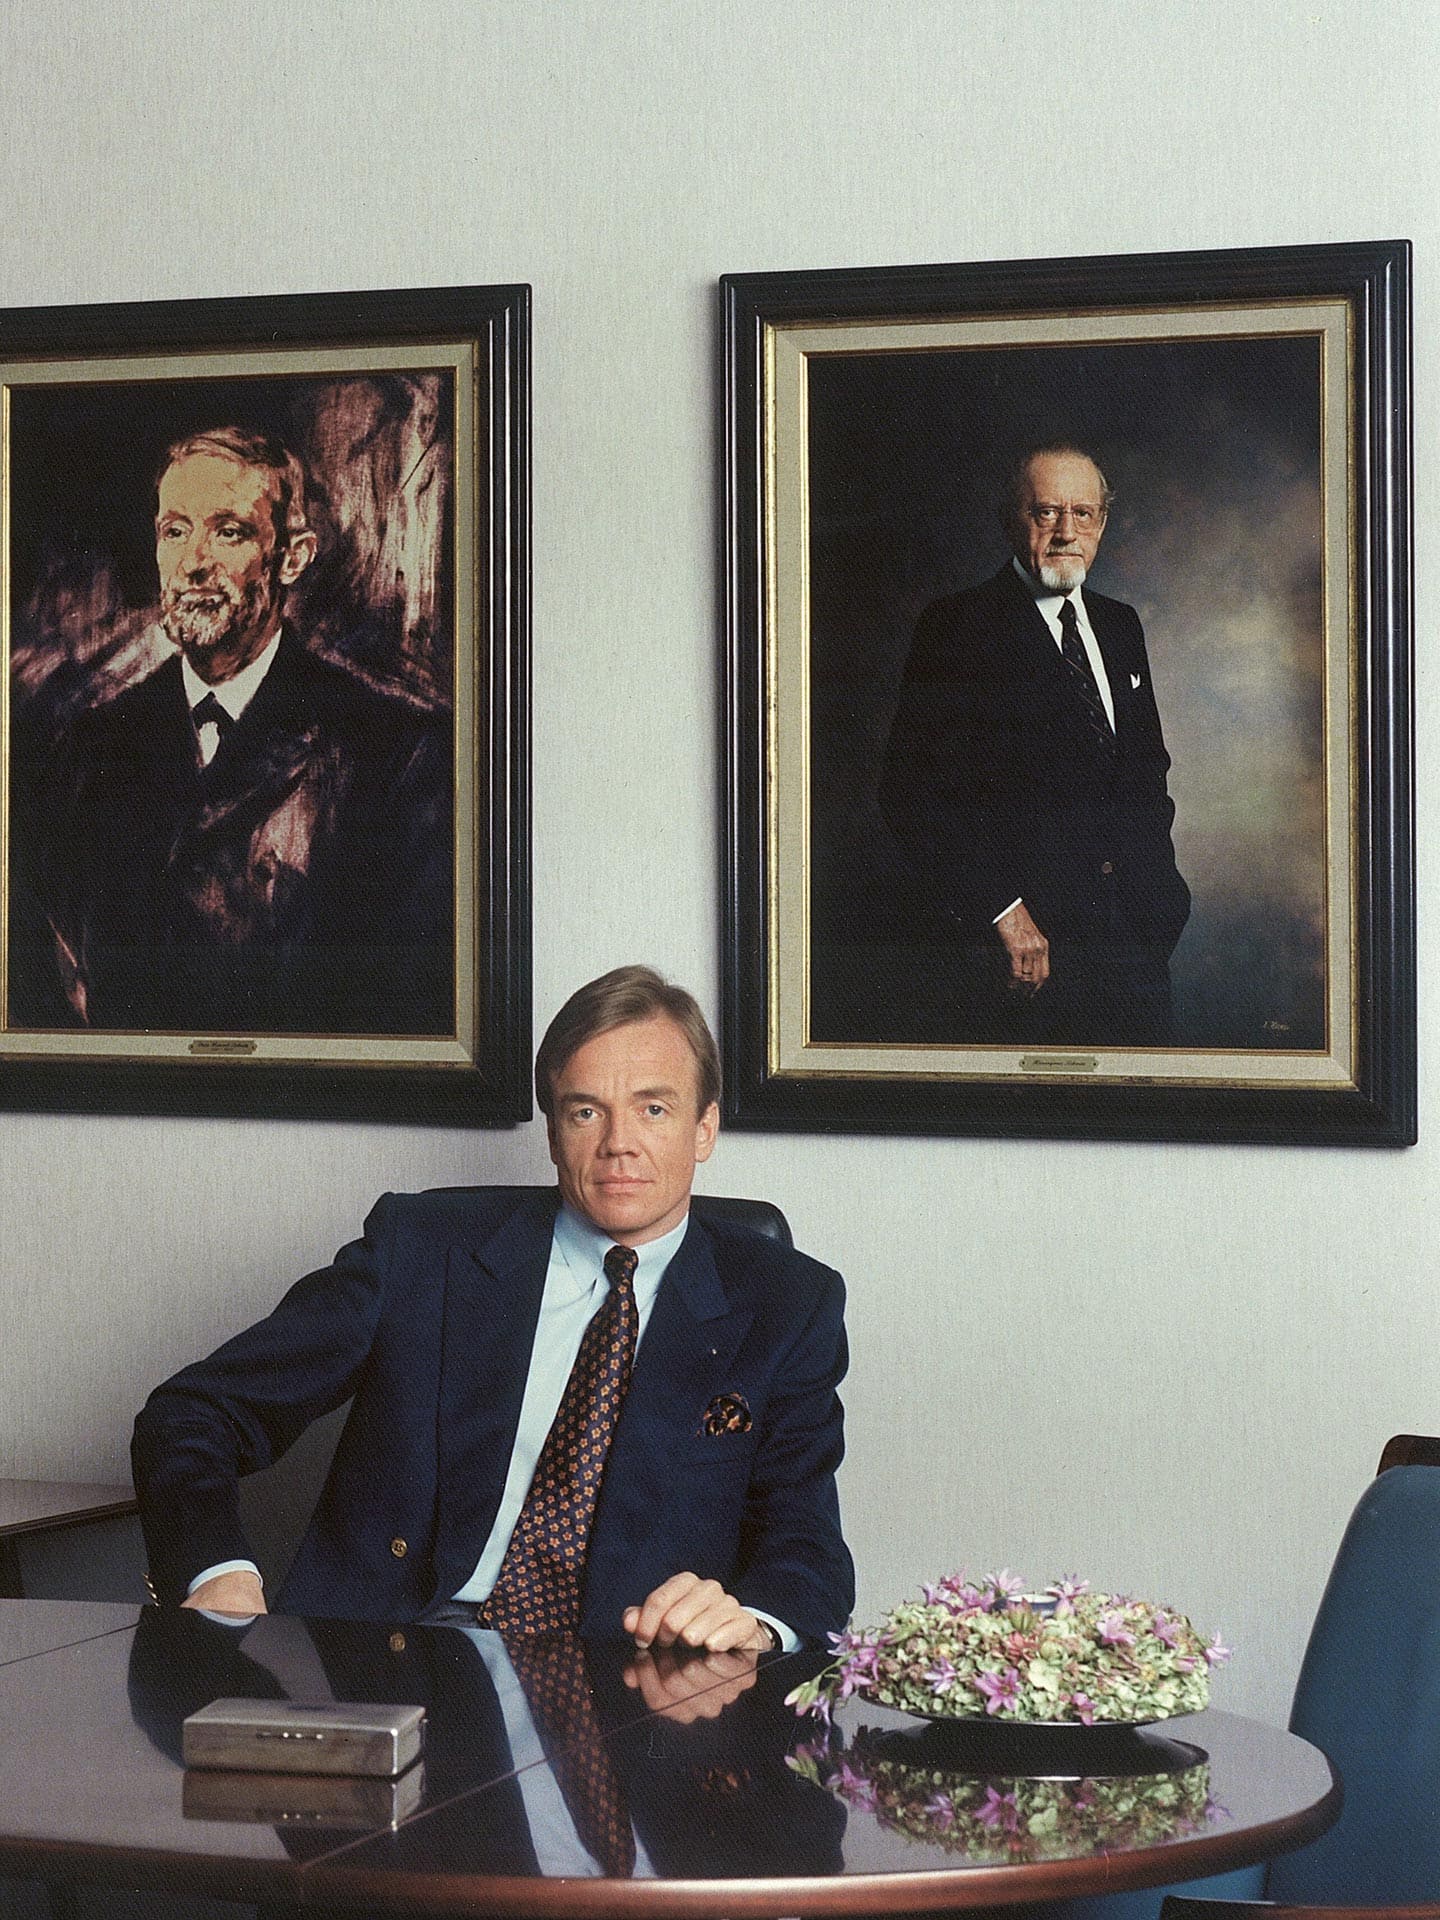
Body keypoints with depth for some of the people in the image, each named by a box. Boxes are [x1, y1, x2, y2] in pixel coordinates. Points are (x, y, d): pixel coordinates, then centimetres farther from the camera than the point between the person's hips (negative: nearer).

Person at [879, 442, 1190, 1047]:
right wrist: (999, 907, -16)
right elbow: (912, 792, -10)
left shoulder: (1120, 625, 18)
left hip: (1133, 932, 6)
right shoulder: (958, 627, -4)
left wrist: (1156, 881, 11)